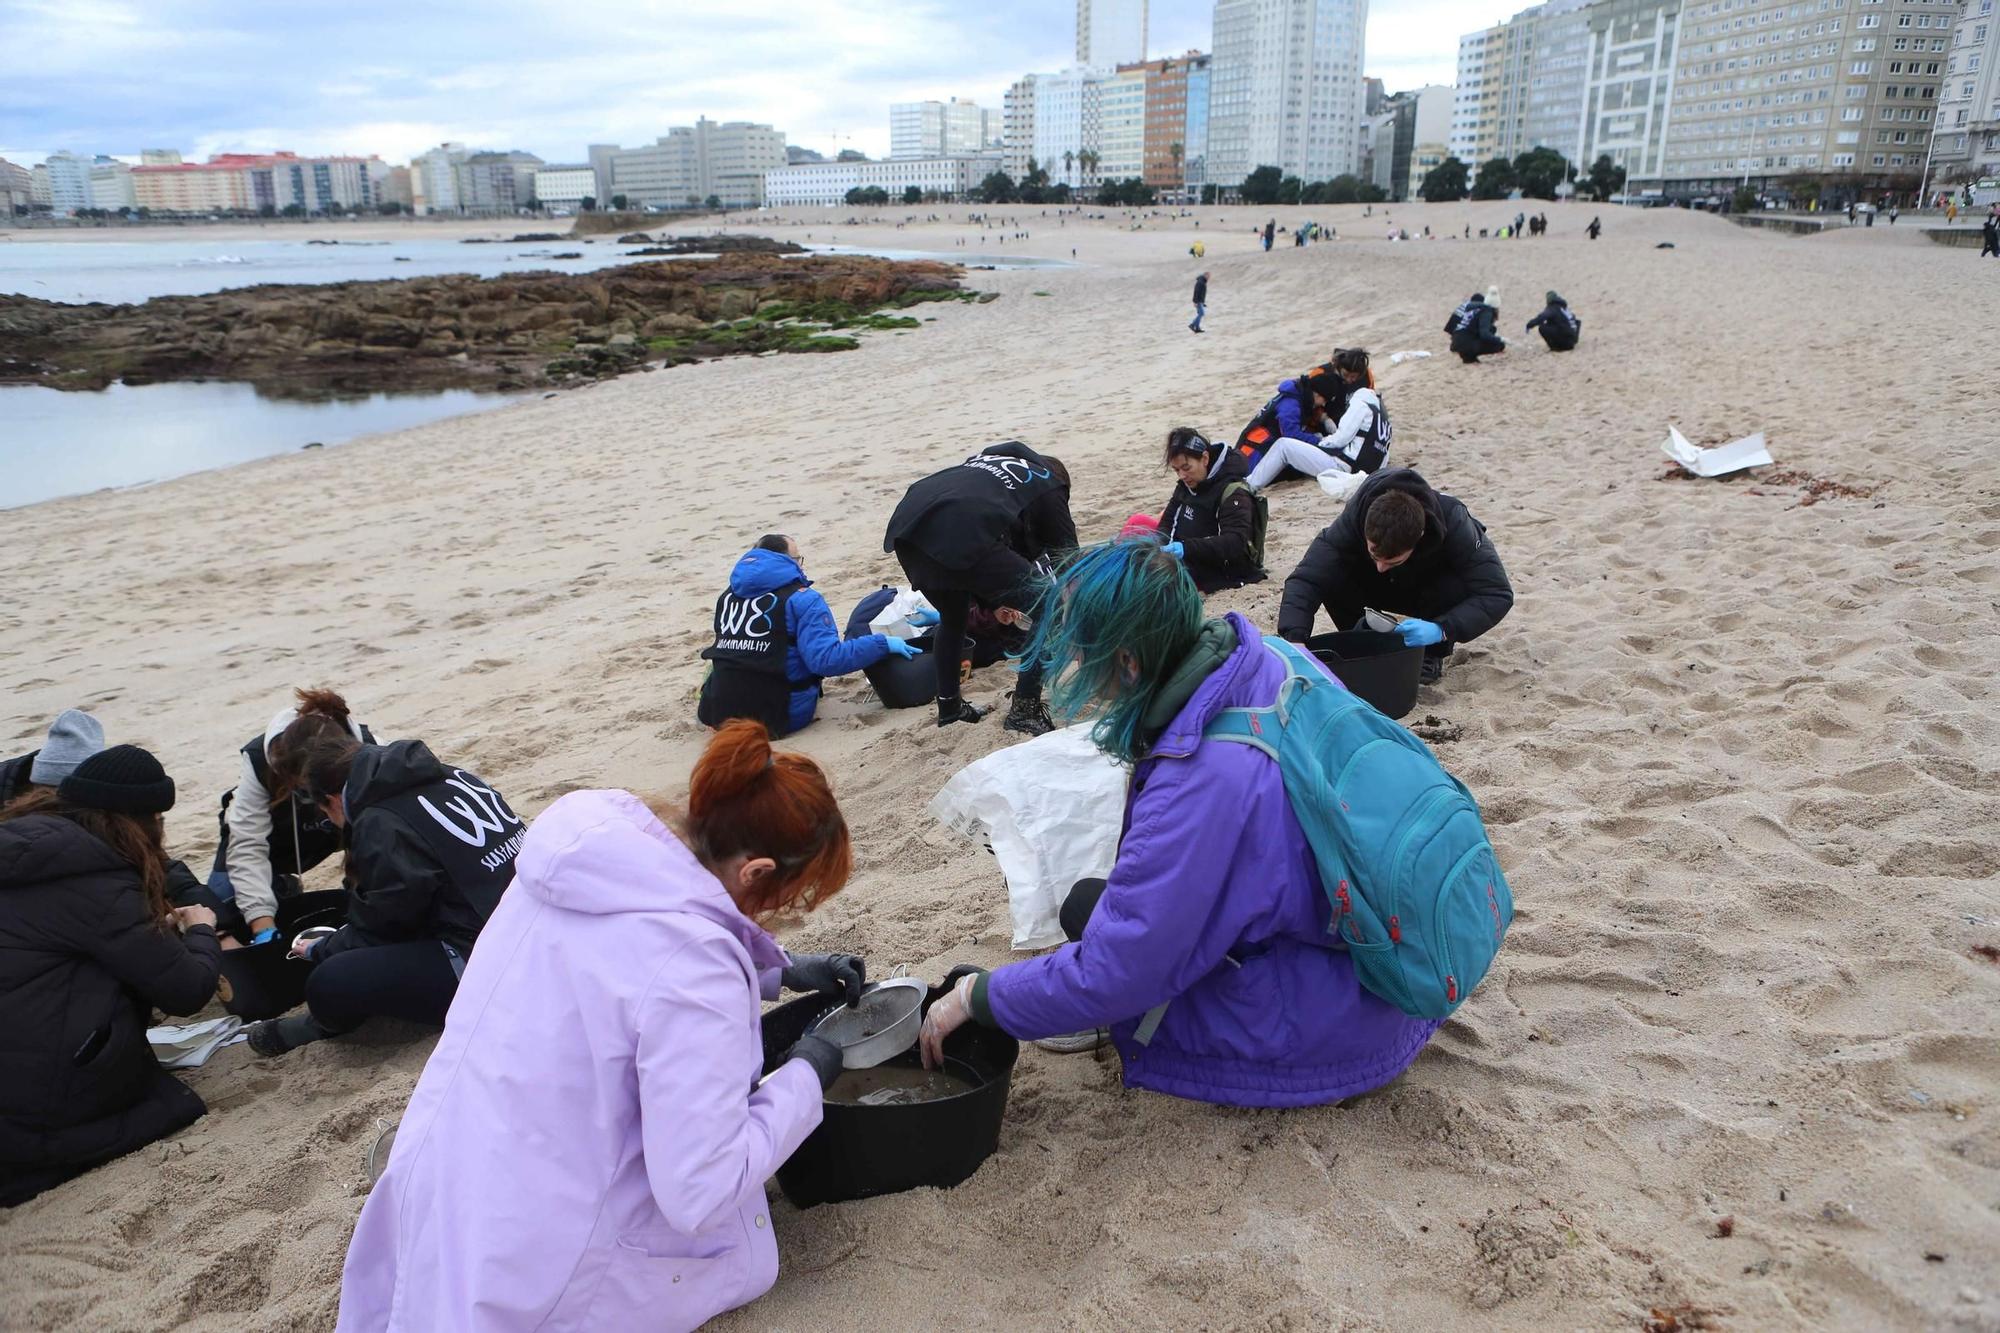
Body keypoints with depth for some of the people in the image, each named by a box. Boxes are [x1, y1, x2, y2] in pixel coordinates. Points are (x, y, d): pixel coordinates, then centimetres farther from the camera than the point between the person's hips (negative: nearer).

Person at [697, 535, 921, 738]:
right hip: (779, 719, -6)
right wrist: (883, 644, -15)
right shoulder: (801, 598, -11)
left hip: (719, 714, 6)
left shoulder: (729, 595, 8)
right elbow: (826, 659, -22)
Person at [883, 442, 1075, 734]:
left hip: (907, 525, 7)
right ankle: (1025, 711, 11)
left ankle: (949, 707, 43)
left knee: (952, 618, 33)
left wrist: (994, 599, 51)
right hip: (963, 536, -7)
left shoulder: (987, 458, 39)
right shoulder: (1049, 487, 23)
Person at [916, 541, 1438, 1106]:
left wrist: (978, 997, -10)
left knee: (1087, 909, -4)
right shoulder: (1271, 661, -10)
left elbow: (1109, 975, -24)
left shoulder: (1203, 783, -32)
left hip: (1339, 1029, -8)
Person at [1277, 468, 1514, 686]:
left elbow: (1497, 594, -36)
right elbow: (1304, 580, -40)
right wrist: (1294, 639, -56)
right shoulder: (1354, 519, -35)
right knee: (1333, 581, -32)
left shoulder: (1453, 524, -36)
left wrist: (1441, 629, -49)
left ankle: (1433, 654, -5)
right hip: (1375, 587, 1)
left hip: (1432, 589, -1)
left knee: (1458, 589, -36)